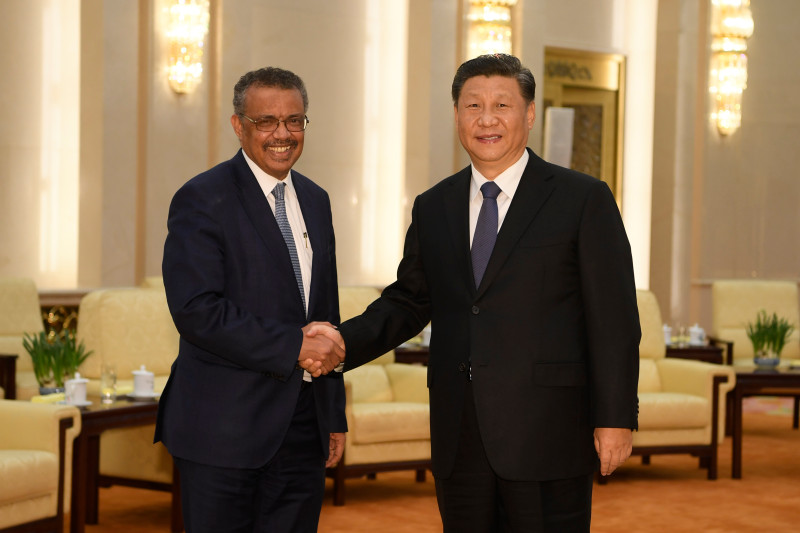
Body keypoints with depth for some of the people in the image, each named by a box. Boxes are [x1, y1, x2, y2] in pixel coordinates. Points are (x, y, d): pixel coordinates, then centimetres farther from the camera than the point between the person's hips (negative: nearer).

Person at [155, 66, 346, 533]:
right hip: (223, 431, -6)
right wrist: (293, 346, -17)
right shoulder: (203, 199, -8)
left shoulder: (315, 200, 15)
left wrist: (336, 416, 17)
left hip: (303, 426, 6)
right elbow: (196, 311, -18)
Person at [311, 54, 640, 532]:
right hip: (459, 442, 5)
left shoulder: (584, 199, -2)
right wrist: (346, 340, -2)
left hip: (548, 436, -4)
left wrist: (615, 419, -10)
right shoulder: (433, 207, 13)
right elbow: (408, 301, 17)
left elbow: (614, 320, -5)